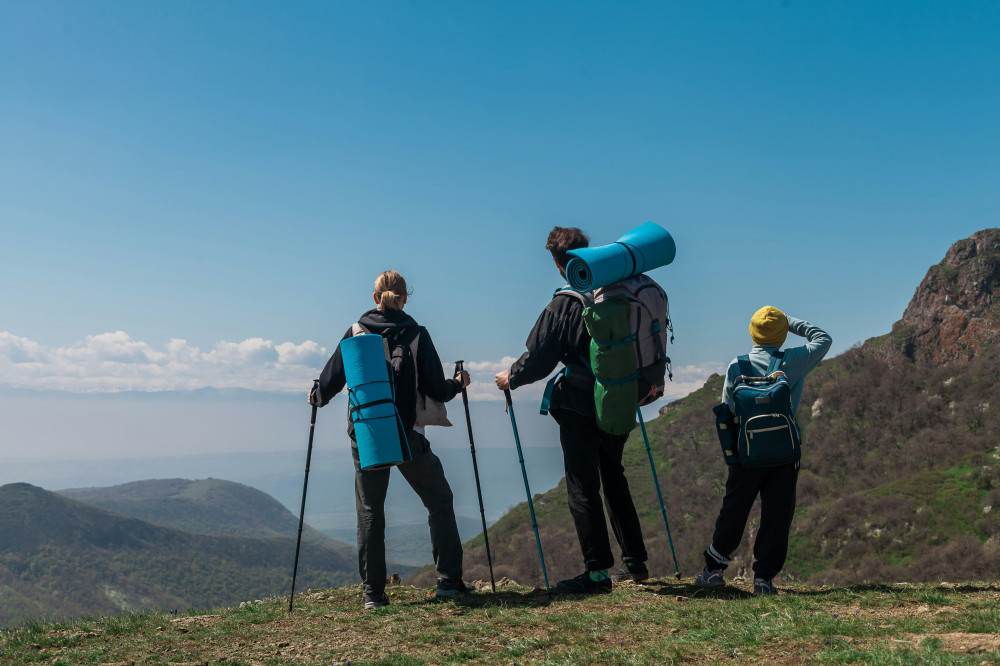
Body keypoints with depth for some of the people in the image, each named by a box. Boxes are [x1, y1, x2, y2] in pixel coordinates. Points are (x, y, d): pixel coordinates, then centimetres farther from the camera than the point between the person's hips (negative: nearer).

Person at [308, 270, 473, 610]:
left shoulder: (355, 333, 1)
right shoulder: (416, 335, -3)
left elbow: (331, 380, 3)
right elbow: (436, 390, -3)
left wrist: (316, 397, 24)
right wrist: (459, 383, 17)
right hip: (407, 435, -1)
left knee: (369, 511, 10)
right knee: (439, 501, 13)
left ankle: (373, 592, 9)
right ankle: (449, 581, 11)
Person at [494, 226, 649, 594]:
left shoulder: (564, 305, -14)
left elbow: (539, 360, -12)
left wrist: (510, 378, 7)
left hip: (579, 407, -6)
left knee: (583, 488, 1)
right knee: (614, 480, 20)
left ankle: (598, 571, 4)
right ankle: (634, 561, 24)